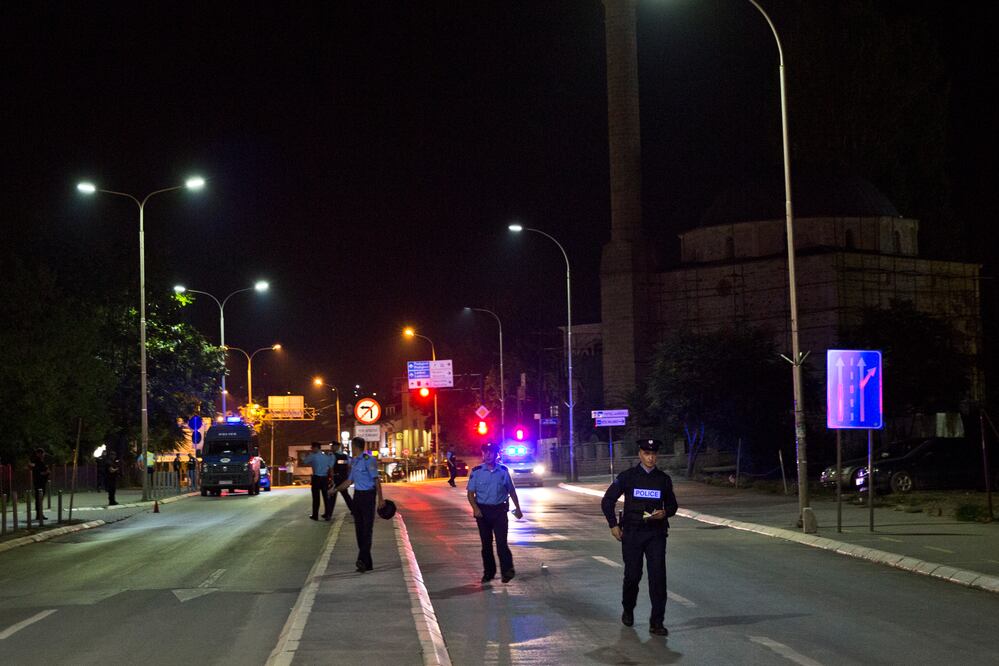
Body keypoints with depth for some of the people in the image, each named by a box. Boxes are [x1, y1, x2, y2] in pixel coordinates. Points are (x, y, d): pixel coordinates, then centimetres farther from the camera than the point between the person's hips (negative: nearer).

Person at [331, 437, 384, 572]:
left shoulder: (368, 460, -12)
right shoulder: (354, 461, 14)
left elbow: (376, 479, -15)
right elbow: (350, 480, 23)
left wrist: (380, 498, -18)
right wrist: (335, 490, 25)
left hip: (368, 495, -9)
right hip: (357, 495, 9)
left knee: (367, 528, -10)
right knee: (359, 528, 8)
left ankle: (363, 560, -16)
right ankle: (367, 563, 12)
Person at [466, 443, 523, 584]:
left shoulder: (503, 470, 3)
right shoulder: (476, 471, -1)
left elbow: (511, 491, 14)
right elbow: (471, 492, -1)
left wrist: (517, 508, 14)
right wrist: (475, 508, -16)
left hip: (499, 510, -1)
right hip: (483, 510, 1)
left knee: (501, 542, -10)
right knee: (486, 543, 7)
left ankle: (507, 571, -5)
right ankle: (488, 572, 16)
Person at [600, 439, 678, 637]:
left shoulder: (664, 479, 6)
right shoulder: (627, 477, 1)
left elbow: (672, 505, 15)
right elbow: (607, 501, 6)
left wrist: (664, 512, -7)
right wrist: (613, 525, 0)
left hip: (656, 533, 1)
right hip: (632, 533, -1)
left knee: (658, 576, -8)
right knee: (632, 575, 5)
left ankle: (657, 622, -5)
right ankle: (628, 610, 31)